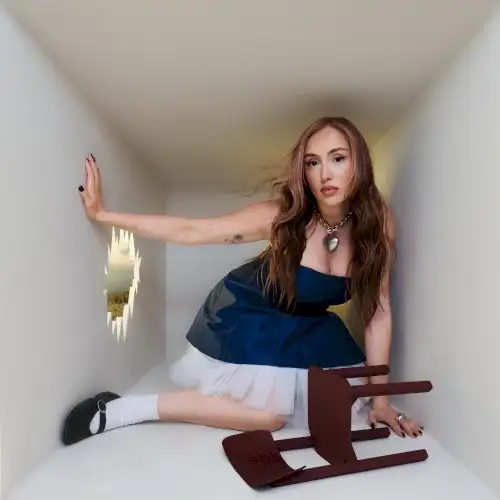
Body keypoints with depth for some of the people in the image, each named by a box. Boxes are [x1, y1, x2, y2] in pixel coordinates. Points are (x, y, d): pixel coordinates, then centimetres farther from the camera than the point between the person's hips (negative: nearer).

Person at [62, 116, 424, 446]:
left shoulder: (378, 221, -18)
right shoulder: (282, 216, -28)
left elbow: (378, 311, -13)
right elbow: (191, 231, -21)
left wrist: (380, 398, -11)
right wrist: (103, 215, -21)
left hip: (306, 329, 5)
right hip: (246, 319, -4)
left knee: (346, 403, 1)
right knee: (269, 415, -17)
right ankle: (125, 409, -5)